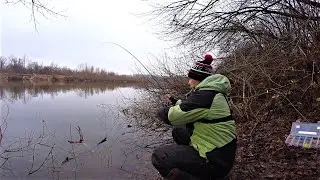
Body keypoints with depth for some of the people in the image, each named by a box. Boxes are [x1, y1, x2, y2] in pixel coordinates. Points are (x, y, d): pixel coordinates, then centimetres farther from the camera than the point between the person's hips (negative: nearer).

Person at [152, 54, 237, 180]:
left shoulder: (205, 95, -23)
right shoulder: (211, 92, 7)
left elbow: (171, 116, -20)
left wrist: (161, 111, 1)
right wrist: (178, 103, 10)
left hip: (216, 160, -10)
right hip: (220, 150, 10)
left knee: (158, 157, -11)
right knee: (178, 131, 21)